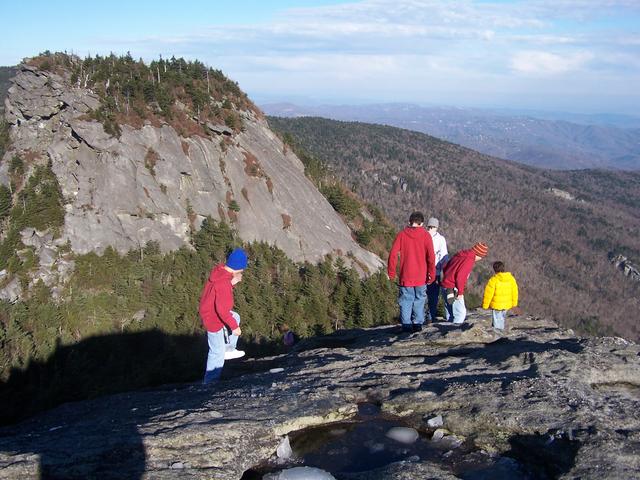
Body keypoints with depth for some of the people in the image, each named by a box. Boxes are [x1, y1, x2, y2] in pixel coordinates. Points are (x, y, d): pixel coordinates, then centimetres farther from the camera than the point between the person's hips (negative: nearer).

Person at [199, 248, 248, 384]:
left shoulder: (218, 270, -7)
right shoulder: (223, 284, -33)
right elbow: (222, 309, -31)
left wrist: (232, 283, -2)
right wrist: (234, 327, -21)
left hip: (208, 311, 9)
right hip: (214, 321, -9)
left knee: (235, 317, 29)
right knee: (217, 353, 7)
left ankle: (229, 349, 35)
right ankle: (210, 381, 22)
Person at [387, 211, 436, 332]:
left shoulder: (402, 234, -1)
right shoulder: (425, 235, -2)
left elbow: (393, 254, -5)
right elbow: (431, 256, -6)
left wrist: (391, 272, 3)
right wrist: (431, 274, 3)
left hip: (405, 276, 0)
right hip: (421, 276, 0)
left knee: (406, 300, 6)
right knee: (419, 300, 11)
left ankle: (406, 324, 6)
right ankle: (418, 323, 12)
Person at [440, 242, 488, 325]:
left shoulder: (460, 255, 13)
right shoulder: (469, 260, -14)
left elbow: (445, 267, 17)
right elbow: (460, 277, -23)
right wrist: (460, 292, -15)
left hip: (445, 285, 9)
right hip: (453, 289, -9)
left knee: (451, 312, 17)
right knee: (461, 312, -4)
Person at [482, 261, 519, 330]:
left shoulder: (493, 280, -20)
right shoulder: (511, 278, -4)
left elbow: (488, 294, -16)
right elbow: (515, 292, 5)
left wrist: (485, 305, -5)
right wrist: (514, 303, 18)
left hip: (496, 305, -5)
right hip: (507, 305, 5)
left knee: (497, 320, 7)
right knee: (502, 319, 23)